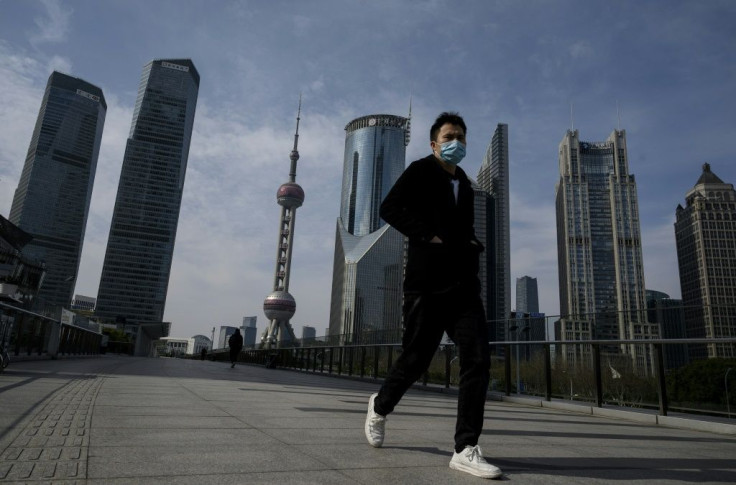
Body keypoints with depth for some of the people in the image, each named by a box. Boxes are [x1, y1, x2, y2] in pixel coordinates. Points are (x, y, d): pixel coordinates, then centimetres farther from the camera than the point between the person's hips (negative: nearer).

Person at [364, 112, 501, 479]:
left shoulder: (464, 185, 22)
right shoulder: (421, 171, 2)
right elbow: (390, 208, -10)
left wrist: (473, 243, 10)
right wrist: (428, 235, -17)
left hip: (463, 285, 6)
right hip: (427, 283, -5)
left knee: (478, 359, -8)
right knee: (416, 359, 3)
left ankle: (465, 450, -1)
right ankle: (380, 406, 33)